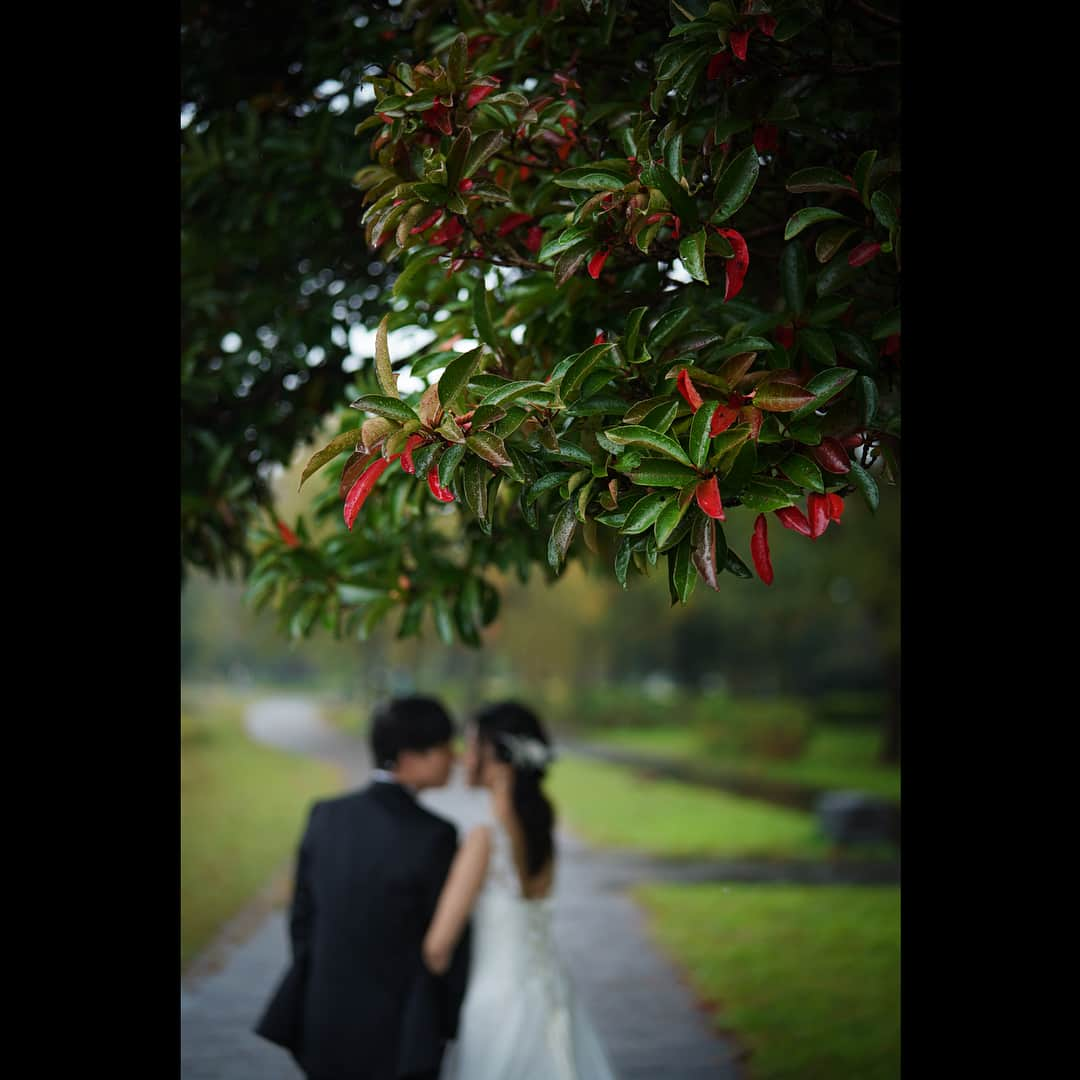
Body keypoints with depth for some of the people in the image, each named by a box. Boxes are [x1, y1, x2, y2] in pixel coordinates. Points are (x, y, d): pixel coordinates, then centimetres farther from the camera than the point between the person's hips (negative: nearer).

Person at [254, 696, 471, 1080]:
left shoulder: (326, 815, -2)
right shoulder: (434, 835, -18)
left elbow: (302, 916, 5)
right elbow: (450, 941, -13)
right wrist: (459, 1022, 3)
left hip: (326, 1021, 5)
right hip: (400, 1031, -5)